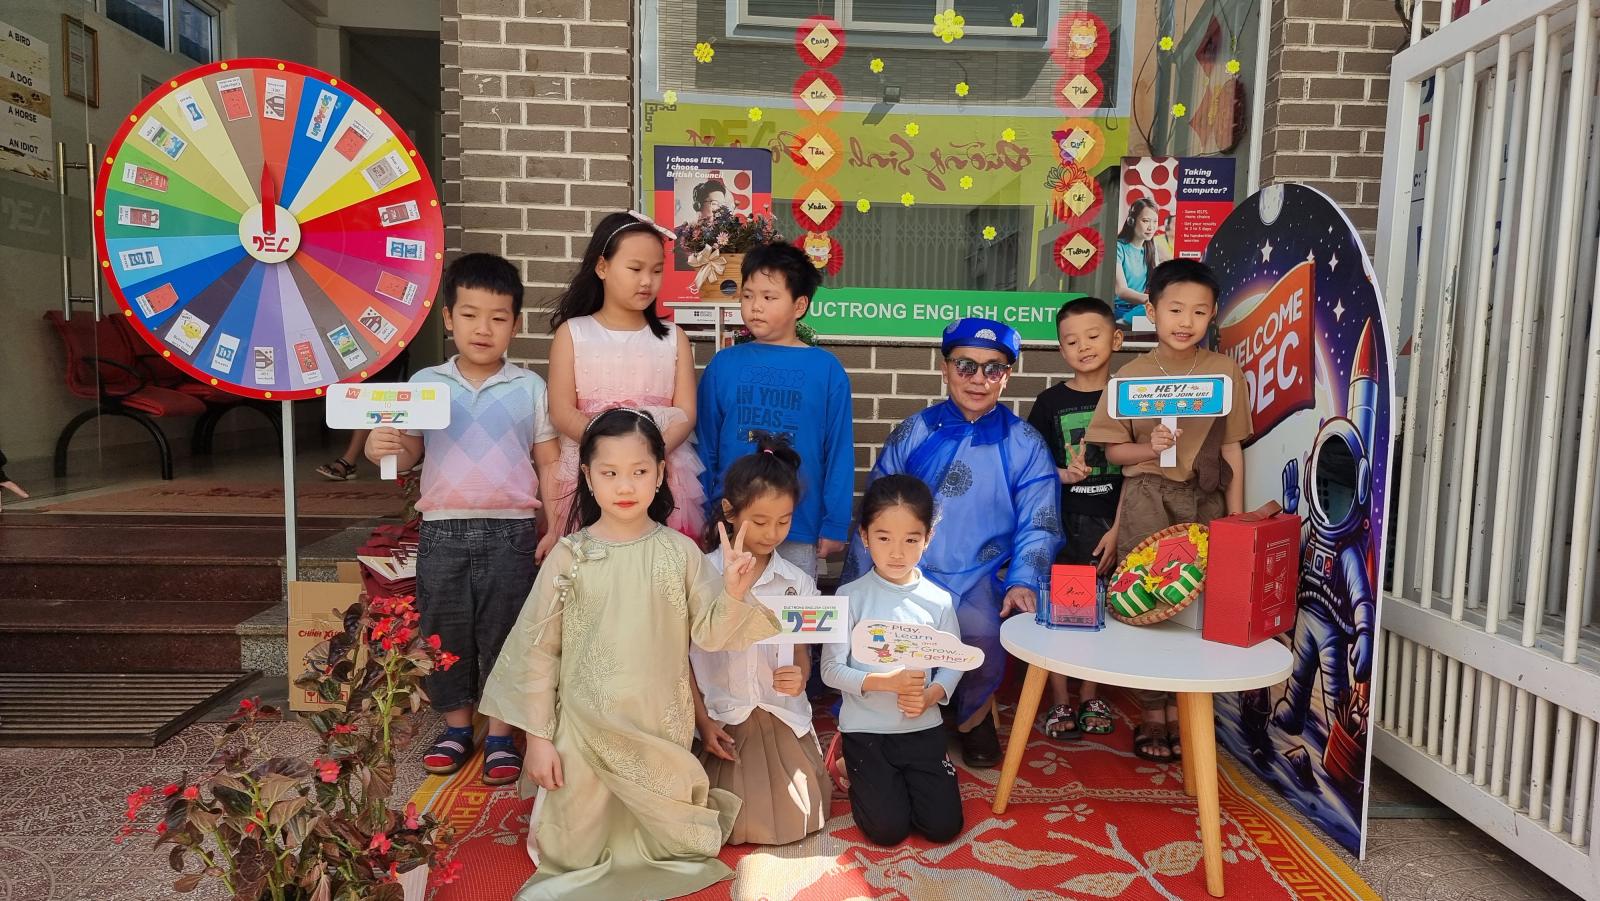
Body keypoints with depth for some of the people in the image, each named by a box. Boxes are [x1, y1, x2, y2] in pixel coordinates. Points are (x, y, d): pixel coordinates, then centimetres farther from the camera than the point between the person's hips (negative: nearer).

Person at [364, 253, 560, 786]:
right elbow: (409, 453, 5)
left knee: (503, 634, 5)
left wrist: (557, 528, -2)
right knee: (443, 634, 11)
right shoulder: (425, 384, 5)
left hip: (510, 531, -1)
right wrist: (382, 449, -18)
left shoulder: (529, 388, 2)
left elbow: (549, 463, 3)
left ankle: (500, 734, 20)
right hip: (443, 530, 2)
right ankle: (456, 727, 29)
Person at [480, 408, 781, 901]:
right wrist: (538, 736, -4)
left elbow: (709, 634, -7)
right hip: (586, 729, 0)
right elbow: (537, 650, -4)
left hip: (662, 728, 1)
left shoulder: (680, 552, -8)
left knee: (665, 843, 17)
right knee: (579, 854, 13)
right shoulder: (569, 556, -9)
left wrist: (734, 594, -26)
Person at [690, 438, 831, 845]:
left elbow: (802, 652, 4)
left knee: (798, 821, -4)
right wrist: (702, 721, -9)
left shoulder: (797, 582, -1)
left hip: (784, 717, 2)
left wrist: (800, 675, -20)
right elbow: (682, 655, -4)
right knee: (736, 825, -8)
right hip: (721, 717, -2)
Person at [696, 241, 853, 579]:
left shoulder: (827, 370, -4)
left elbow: (839, 452, -1)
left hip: (799, 528, -1)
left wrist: (835, 525, -2)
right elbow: (706, 447, 6)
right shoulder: (723, 365, 1)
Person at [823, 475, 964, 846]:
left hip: (923, 727, 2)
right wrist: (886, 681, -24)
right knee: (888, 829, -7)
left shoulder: (939, 601, -5)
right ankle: (860, 774, 24)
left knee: (944, 826, -1)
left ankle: (901, 777, 27)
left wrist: (930, 695, -17)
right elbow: (831, 669, -11)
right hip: (865, 728, -2)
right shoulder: (851, 597, -11)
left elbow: (953, 664, 3)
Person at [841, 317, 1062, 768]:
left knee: (985, 637, -30)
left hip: (979, 582, 0)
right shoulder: (912, 435, 8)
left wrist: (1023, 582, -14)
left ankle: (972, 716, 5)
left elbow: (1037, 526, 5)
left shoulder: (1025, 446, 6)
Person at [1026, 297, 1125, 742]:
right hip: (1059, 521, 0)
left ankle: (1091, 697, 26)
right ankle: (1059, 702, 17)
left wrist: (1117, 529, -5)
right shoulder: (1051, 401, 1)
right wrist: (1064, 475, -18)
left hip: (1110, 523, 0)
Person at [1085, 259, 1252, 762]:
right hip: (1147, 499, -1)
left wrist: (1236, 520, 2)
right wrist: (1149, 448, -16)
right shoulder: (1131, 375, 1)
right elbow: (1113, 450, 4)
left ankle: (1179, 711, 19)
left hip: (1205, 499, 1)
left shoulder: (1226, 372, 3)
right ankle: (1153, 716, 14)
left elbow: (1232, 450, 5)